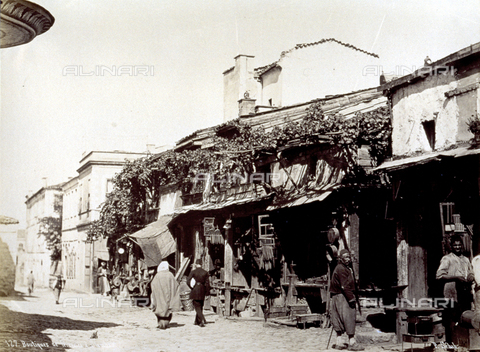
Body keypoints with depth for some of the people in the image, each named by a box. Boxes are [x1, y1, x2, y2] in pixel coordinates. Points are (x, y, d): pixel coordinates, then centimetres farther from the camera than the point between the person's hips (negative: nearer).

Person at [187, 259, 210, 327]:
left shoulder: (193, 272, -7)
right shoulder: (205, 272, 0)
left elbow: (188, 281, -9)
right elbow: (207, 283, 0)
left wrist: (192, 287, 7)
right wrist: (207, 292, 6)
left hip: (195, 291, -3)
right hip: (202, 291, 3)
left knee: (197, 306, -2)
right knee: (200, 307, 16)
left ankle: (202, 320, -22)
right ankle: (197, 321, 26)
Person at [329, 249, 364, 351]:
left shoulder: (347, 268, 20)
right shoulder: (340, 269, -14)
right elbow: (344, 286, -19)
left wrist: (352, 296, 14)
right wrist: (351, 298, -20)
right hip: (341, 297, -10)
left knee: (340, 319, 9)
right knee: (348, 317, -11)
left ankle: (339, 342, 12)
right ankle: (352, 342, -11)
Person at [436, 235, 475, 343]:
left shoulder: (466, 260, 21)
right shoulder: (447, 259, 1)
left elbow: (471, 274, 27)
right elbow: (439, 275, -8)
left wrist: (470, 279, 3)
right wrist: (456, 278, -14)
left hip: (465, 293, 6)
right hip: (452, 293, -6)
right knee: (451, 319, -8)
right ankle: (449, 342, -4)